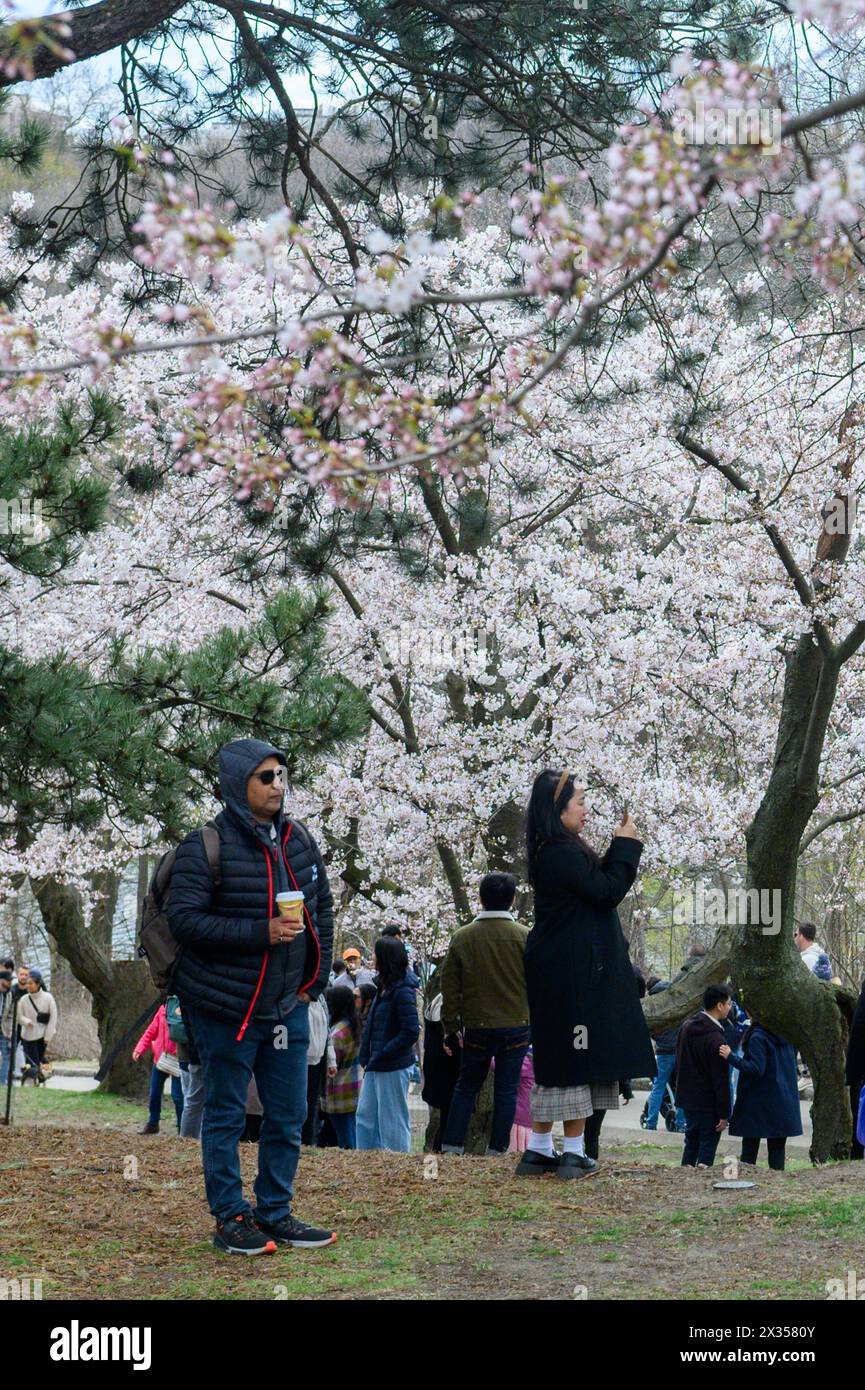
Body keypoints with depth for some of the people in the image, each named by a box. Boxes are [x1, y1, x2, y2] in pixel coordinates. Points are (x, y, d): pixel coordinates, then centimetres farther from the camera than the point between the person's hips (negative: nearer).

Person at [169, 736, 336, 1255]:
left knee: (289, 1115, 11)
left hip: (289, 1006, 6)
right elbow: (184, 919, -18)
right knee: (226, 1115, 6)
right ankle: (230, 1219, 15)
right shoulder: (206, 847, -12)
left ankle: (275, 1213, 23)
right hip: (227, 1009, -6)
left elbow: (323, 906, 17)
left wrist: (317, 973, 8)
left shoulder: (299, 838, 6)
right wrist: (261, 933, -24)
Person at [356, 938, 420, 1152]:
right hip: (375, 1066, 9)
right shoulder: (383, 989, 11)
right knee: (365, 1114, 12)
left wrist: (381, 1055, -20)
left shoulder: (402, 992, -16)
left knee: (393, 1120, 0)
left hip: (393, 1067, -9)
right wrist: (366, 1057, 7)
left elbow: (411, 1032, -21)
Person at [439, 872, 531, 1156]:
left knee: (466, 1086, 14)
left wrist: (450, 1028, 10)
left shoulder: (462, 937, -1)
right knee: (506, 1089, 6)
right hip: (517, 1025, -1)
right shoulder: (525, 936, -6)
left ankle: (451, 1145, 10)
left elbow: (449, 986, 3)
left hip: (477, 1027, 1)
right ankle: (497, 1148, 6)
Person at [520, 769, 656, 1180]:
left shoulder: (555, 851, 14)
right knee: (577, 1059, -4)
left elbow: (596, 882, 21)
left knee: (556, 1059, 13)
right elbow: (607, 892, -17)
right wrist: (626, 846, -8)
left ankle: (539, 1150, 16)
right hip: (573, 974, -10)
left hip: (560, 972, 10)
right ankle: (574, 1153, 1)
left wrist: (620, 847, 13)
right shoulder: (562, 854, -18)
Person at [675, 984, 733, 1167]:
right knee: (708, 1145, 0)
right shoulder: (716, 1039, -21)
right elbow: (721, 1081, -18)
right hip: (707, 1104, -7)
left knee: (691, 1142, 17)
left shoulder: (686, 1026, 4)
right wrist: (724, 1114, -13)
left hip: (687, 1098, 7)